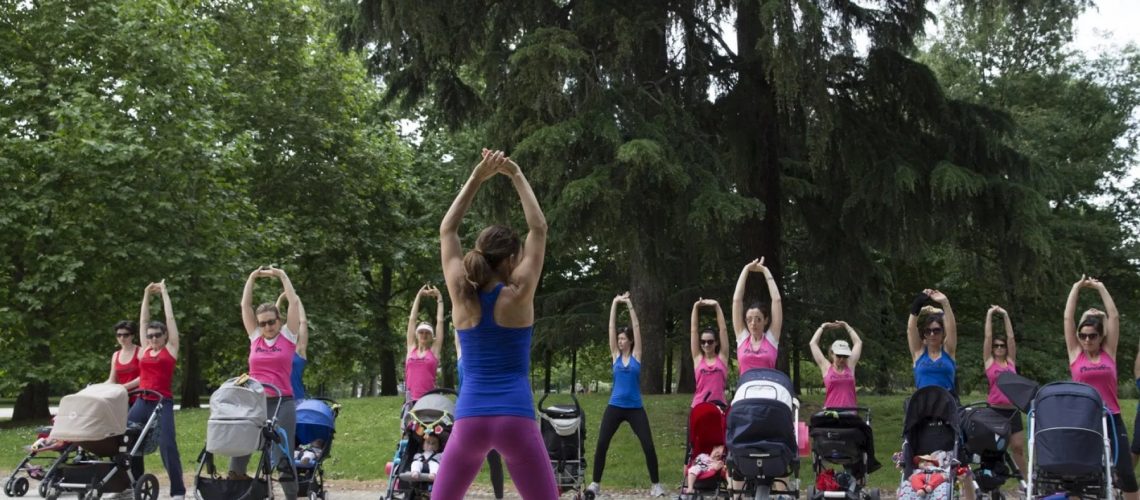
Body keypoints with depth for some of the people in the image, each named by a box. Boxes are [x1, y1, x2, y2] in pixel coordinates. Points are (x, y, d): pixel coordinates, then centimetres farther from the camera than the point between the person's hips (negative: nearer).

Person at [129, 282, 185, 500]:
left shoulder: (171, 348, 3)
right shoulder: (145, 349, 14)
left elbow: (170, 317, 5)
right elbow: (143, 320, 18)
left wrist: (164, 292, 12)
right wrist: (147, 294, 19)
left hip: (163, 402, -5)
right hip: (142, 402, 5)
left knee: (167, 445, -12)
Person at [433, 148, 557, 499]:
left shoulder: (462, 296, 4)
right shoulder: (518, 296, -3)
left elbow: (447, 230, 14)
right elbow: (538, 229, 5)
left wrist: (476, 179, 14)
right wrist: (516, 176, 10)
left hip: (470, 418, 3)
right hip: (515, 418, -2)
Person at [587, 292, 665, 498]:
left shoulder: (636, 355, 2)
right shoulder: (616, 355, 5)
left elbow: (636, 327, -3)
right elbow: (611, 327, 2)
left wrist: (629, 304, -4)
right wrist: (615, 304, -1)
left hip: (635, 408, -1)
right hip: (615, 407, 2)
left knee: (648, 446, -5)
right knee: (601, 444, -5)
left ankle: (656, 484, 8)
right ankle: (595, 483, 6)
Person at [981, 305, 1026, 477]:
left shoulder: (1011, 361, 11)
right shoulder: (989, 362, 4)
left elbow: (1011, 337, 8)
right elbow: (988, 337, 1)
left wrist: (1005, 315, 9)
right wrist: (990, 314, 3)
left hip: (1013, 410, 2)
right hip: (995, 409, -2)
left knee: (1018, 447, 3)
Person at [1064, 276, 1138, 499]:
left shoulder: (1109, 352, 4)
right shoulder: (1075, 354, 3)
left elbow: (1114, 316, 2)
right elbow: (1068, 318, 0)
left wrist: (1101, 288, 7)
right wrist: (1077, 287, 4)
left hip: (1111, 419, 0)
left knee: (1125, 473, -2)